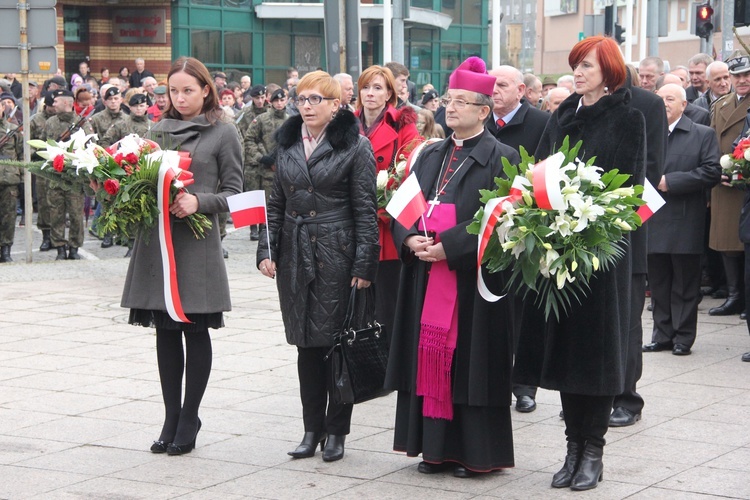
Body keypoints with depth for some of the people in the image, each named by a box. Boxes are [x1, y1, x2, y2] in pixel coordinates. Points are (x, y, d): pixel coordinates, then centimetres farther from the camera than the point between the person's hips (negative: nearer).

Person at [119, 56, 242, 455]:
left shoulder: (223, 133, 1)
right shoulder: (159, 129, 13)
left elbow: (233, 192, -2)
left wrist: (198, 202, -18)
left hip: (197, 241, -4)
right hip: (156, 239, 4)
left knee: (195, 329, 2)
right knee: (165, 329, 7)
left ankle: (189, 419, 11)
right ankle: (171, 418, 15)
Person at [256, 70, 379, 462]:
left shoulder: (355, 147, -4)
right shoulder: (288, 143, 12)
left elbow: (365, 209, -6)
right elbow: (276, 203, 14)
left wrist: (363, 264, -11)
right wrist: (266, 250, 5)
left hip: (336, 256, -5)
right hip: (295, 257, 5)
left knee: (337, 342, -1)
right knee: (306, 345, 8)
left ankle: (336, 431, 10)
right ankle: (312, 429, 17)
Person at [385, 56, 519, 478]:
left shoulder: (501, 158, -5)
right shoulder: (430, 155, 16)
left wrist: (447, 246, -19)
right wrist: (410, 238, -7)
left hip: (474, 277, -6)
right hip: (426, 276, 6)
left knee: (469, 360, -2)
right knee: (431, 356, 7)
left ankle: (478, 452, 7)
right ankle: (437, 447, 15)